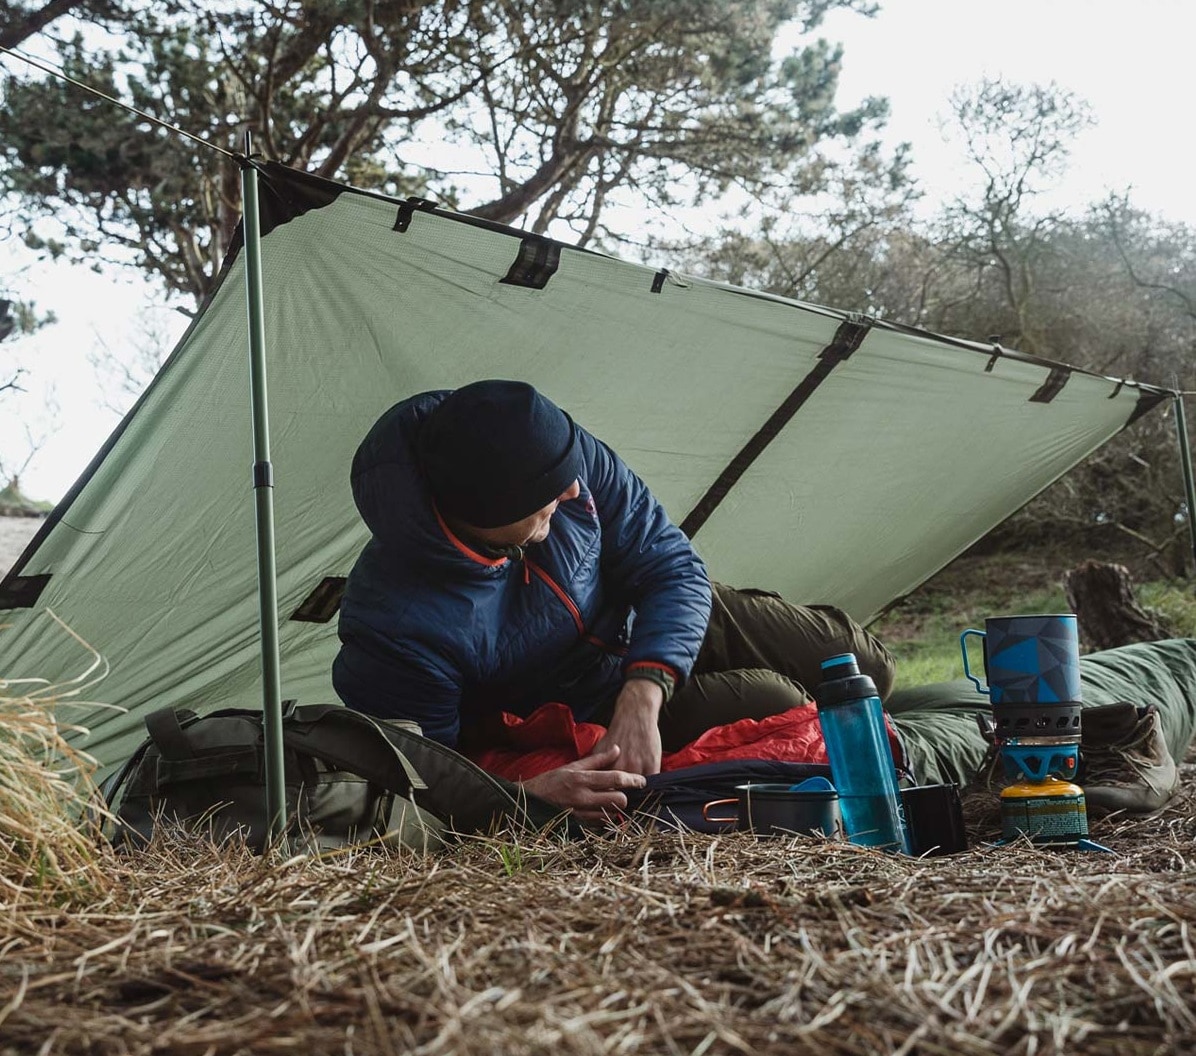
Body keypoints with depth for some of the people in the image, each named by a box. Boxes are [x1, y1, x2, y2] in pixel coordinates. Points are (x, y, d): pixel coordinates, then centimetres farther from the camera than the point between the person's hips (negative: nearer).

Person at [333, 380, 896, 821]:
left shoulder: (572, 458, -28)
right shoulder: (395, 626, -39)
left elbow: (672, 566, -18)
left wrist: (643, 695, -34)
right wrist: (529, 793, -46)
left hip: (653, 624, 4)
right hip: (580, 714, -4)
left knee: (860, 664, 4)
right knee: (774, 705, -21)